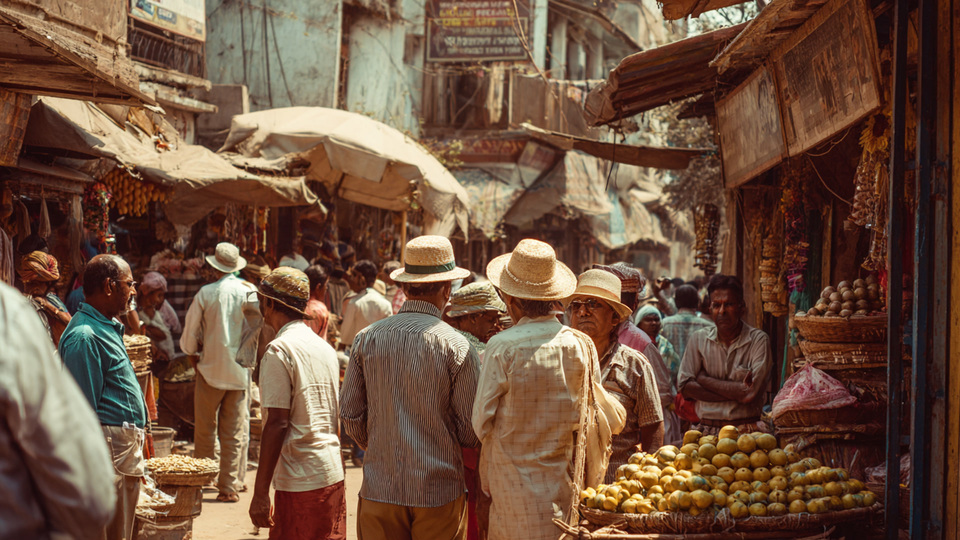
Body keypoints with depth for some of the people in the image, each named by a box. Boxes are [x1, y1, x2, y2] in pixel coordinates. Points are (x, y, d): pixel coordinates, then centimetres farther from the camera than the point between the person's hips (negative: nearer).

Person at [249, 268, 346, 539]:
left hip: (299, 485, -8)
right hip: (333, 476, 8)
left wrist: (260, 492, -15)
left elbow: (277, 423, -16)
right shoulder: (326, 347, 12)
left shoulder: (279, 349, -11)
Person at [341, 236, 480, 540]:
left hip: (380, 490, 3)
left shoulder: (367, 338, 1)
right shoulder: (456, 346, -9)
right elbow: (471, 430, -6)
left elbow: (350, 416, 4)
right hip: (439, 492, -3)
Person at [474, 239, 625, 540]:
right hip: (564, 479, 3)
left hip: (515, 480, -3)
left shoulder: (502, 348, -13)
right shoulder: (581, 346, -3)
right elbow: (592, 420, 5)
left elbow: (481, 422, -6)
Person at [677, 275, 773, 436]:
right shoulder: (699, 339, 9)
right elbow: (685, 387, -1)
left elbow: (750, 392, -9)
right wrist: (735, 394, -8)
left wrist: (704, 379, -2)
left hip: (746, 432, -2)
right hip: (707, 430, 2)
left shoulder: (758, 339, 1)